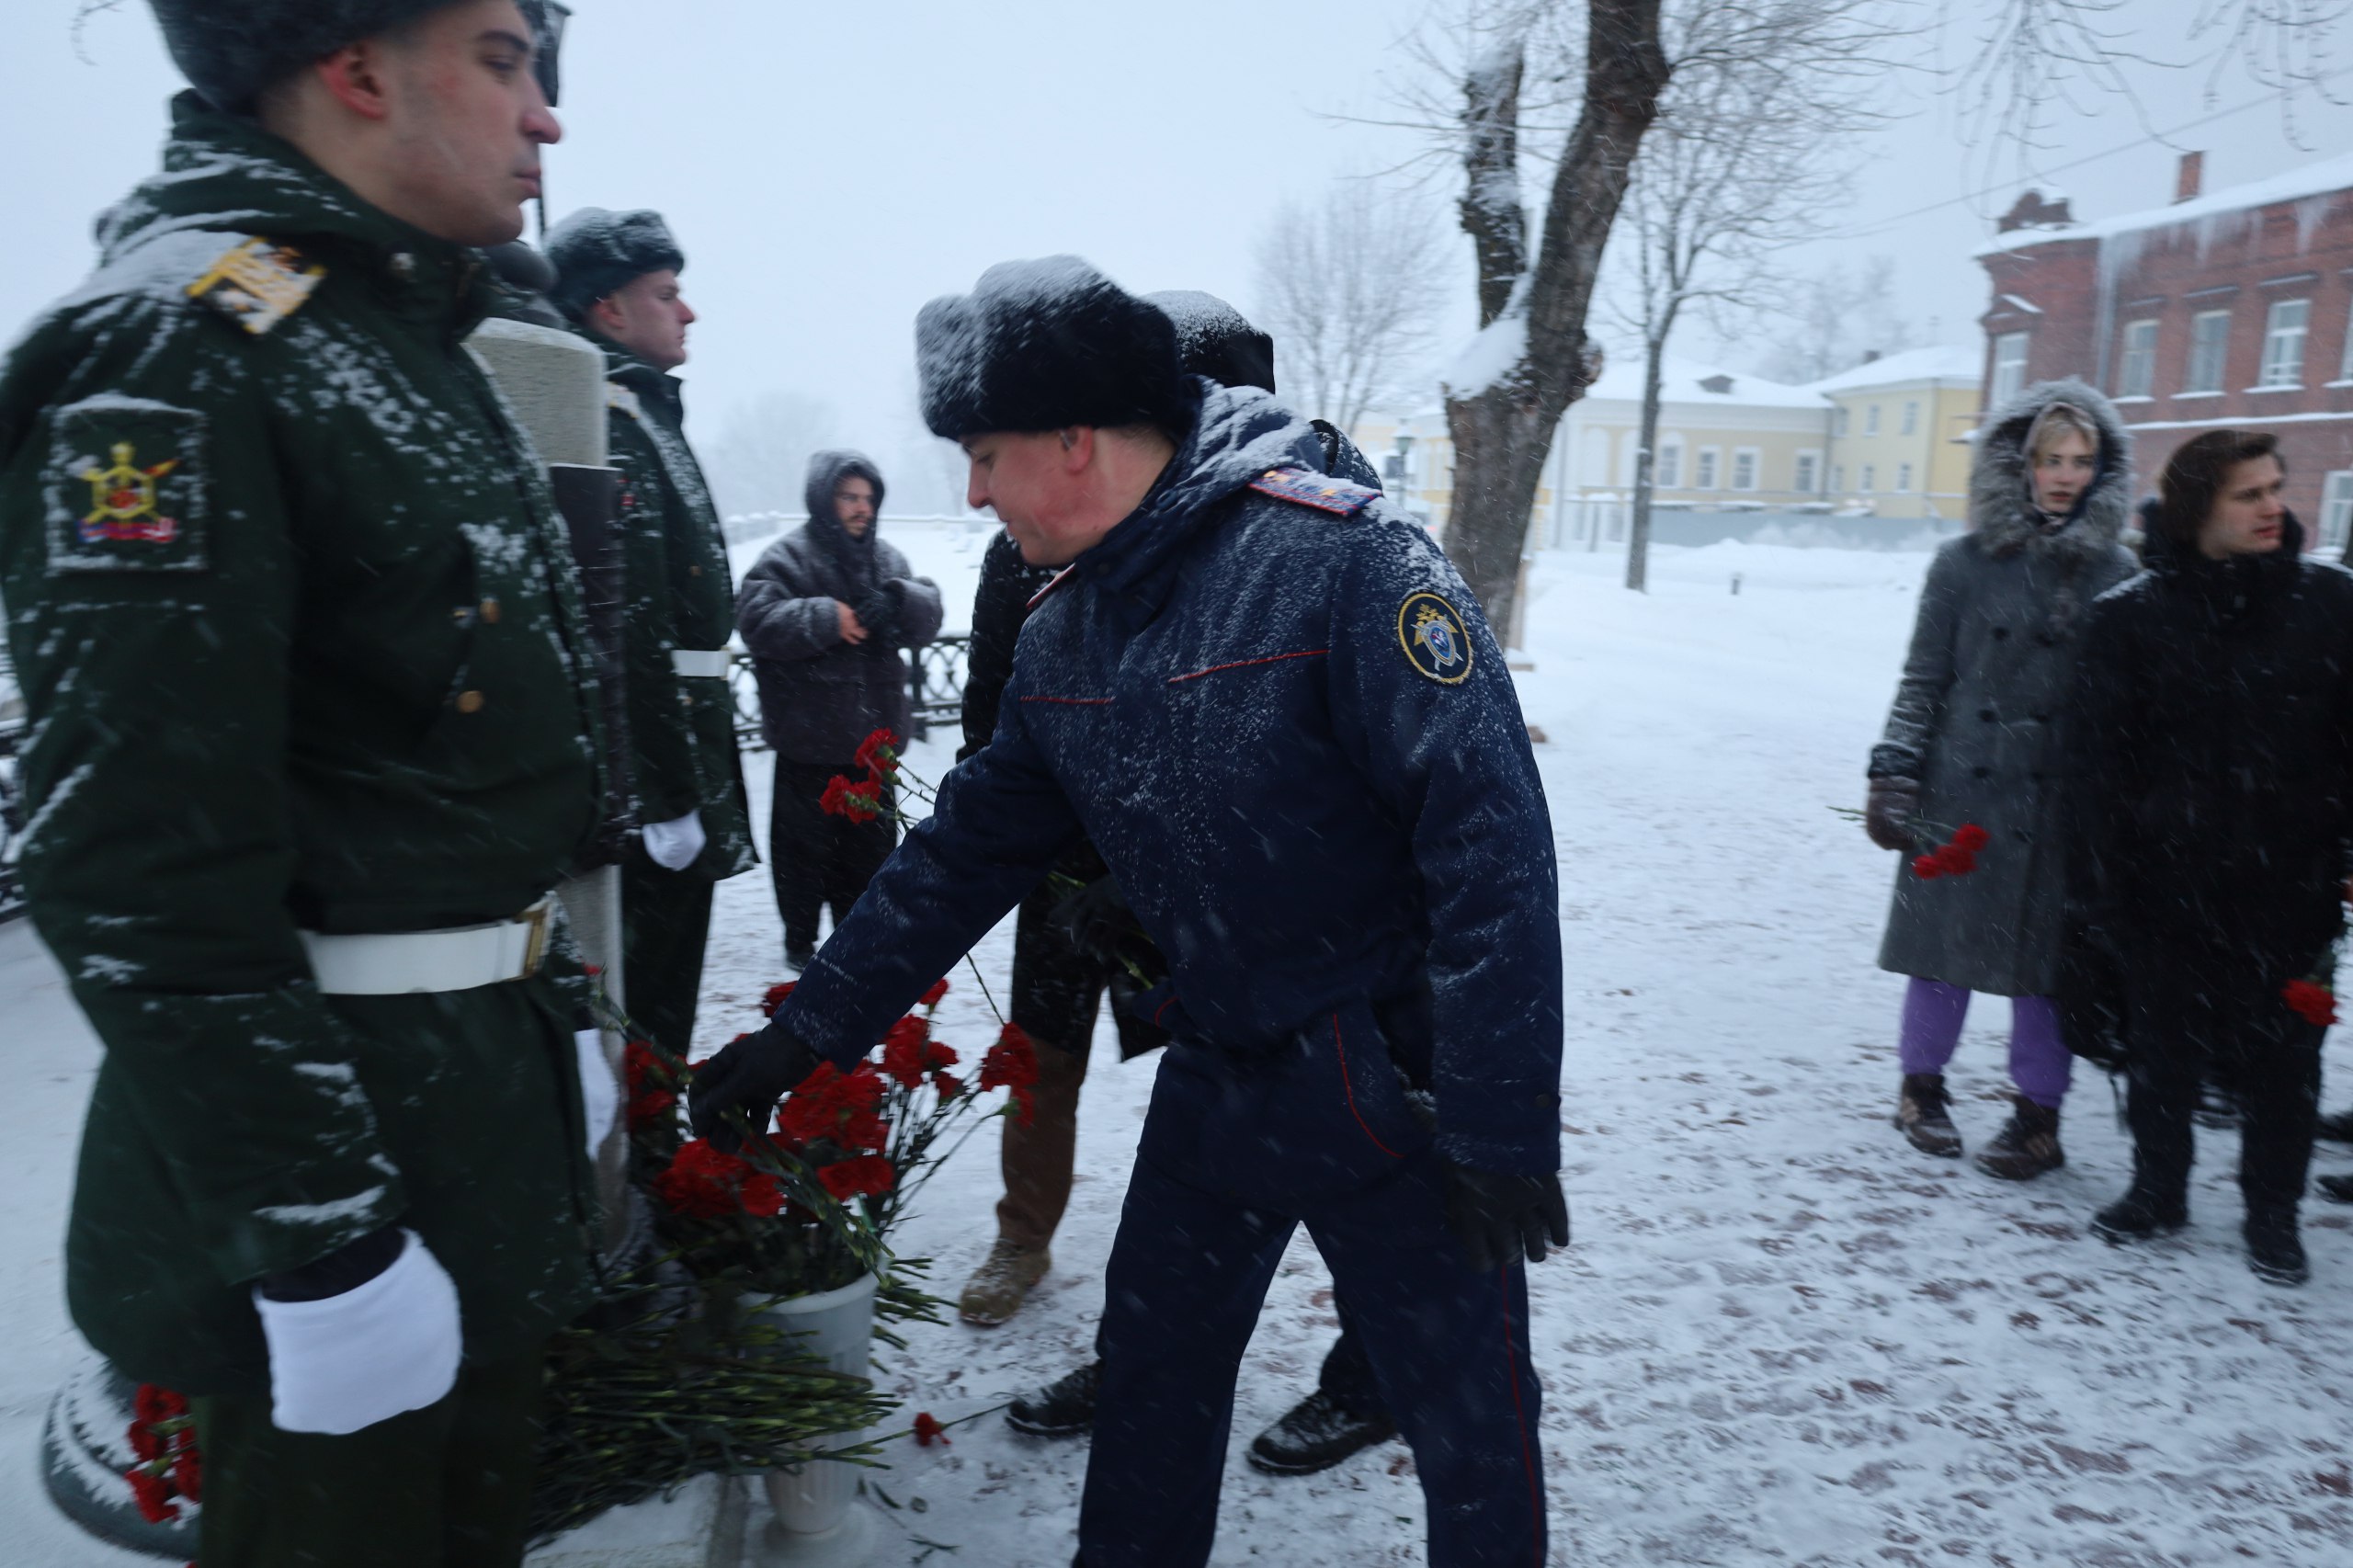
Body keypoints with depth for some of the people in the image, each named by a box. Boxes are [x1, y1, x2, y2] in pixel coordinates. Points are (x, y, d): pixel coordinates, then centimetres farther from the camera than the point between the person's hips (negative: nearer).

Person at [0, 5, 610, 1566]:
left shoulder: (415, 341, 11)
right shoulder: (171, 359, -18)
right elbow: (151, 882, -23)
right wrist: (322, 1244, -21)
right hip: (326, 1107, -9)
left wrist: (558, 1013, 17)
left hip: (490, 1095, 9)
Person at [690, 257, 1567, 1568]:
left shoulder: (1340, 558, -20)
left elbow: (1489, 833, -23)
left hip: (1393, 1088, -6)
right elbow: (968, 849, 11)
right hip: (1214, 1078, 7)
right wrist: (809, 1033, 11)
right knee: (1153, 1377, 19)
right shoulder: (1065, 633, 4)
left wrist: (1500, 1123, -22)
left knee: (1470, 1421, 7)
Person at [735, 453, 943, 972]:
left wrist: (899, 600, -20)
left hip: (873, 735, 5)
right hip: (809, 739, -5)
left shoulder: (886, 558, 10)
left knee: (871, 841, 16)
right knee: (806, 842, 6)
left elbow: (927, 618, 1)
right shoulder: (788, 558, -7)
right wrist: (827, 619, -26)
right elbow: (758, 619, -19)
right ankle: (800, 943, 21)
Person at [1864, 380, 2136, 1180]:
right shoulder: (1966, 564, 0)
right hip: (1962, 790, 0)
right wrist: (1894, 776, -3)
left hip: (2065, 804, 1)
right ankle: (1922, 1088, 26)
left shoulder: (2115, 573, 3)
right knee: (1945, 938, 8)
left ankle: (2038, 1118, 19)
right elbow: (1923, 680, 3)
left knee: (2046, 952, 6)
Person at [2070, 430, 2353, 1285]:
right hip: (2169, 884, 0)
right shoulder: (2129, 617, -5)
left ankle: (2273, 1211, 27)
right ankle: (2159, 1187, 30)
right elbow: (2103, 763, -4)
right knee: (2162, 1042, 12)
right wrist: (2107, 884, -7)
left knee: (2283, 1051, 10)